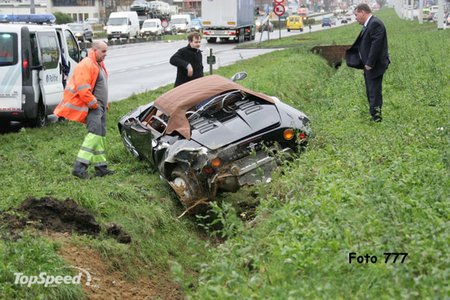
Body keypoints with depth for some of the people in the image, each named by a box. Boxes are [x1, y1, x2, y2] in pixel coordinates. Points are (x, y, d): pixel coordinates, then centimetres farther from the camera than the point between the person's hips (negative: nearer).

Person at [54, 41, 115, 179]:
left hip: (100, 106, 10)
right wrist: (94, 105, -16)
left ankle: (101, 167, 20)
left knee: (101, 136, 13)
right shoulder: (86, 65, -15)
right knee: (95, 133, -21)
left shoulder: (99, 65, 18)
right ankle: (80, 166, -23)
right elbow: (83, 90, -23)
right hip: (92, 107, -10)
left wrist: (104, 105, 20)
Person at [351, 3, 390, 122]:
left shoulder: (375, 24, -17)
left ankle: (376, 119, -3)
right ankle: (373, 116, 25)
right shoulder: (368, 25, 14)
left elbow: (376, 45, -22)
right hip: (368, 66, 11)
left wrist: (369, 64, -22)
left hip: (374, 66, -11)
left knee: (375, 93, -7)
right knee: (370, 93, 16)